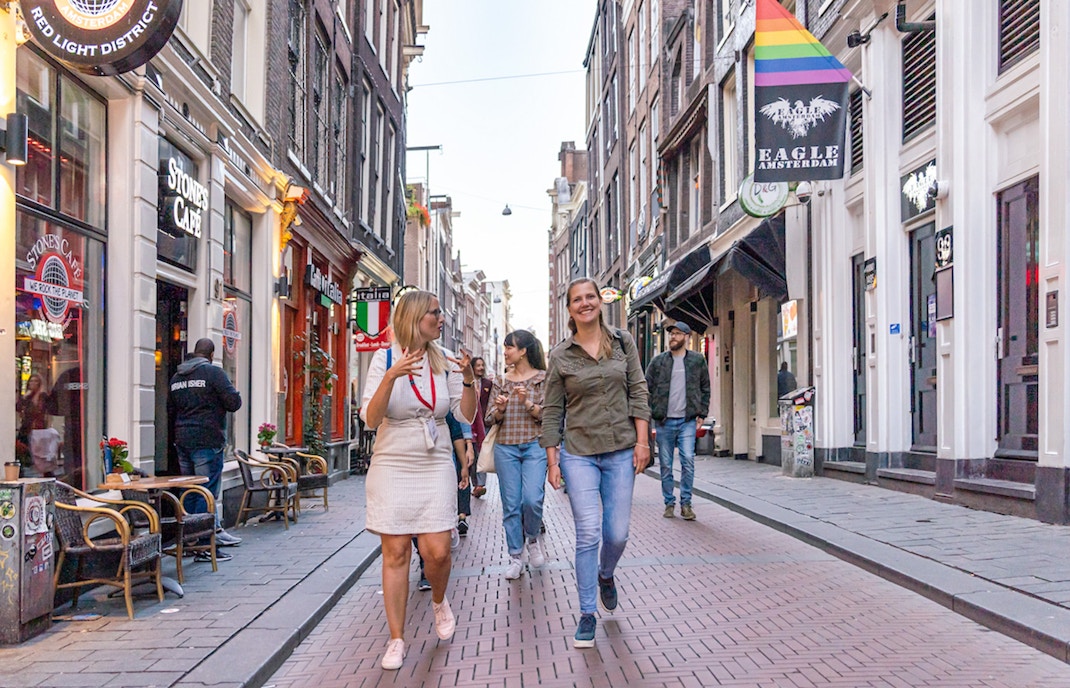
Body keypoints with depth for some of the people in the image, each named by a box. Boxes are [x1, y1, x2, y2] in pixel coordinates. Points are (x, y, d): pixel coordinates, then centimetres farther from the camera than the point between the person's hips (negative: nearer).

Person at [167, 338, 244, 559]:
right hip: (208, 441, -7)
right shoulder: (213, 372, -8)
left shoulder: (176, 376, 15)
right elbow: (234, 403, -13)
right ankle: (204, 547, -6)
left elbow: (170, 411, 21)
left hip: (182, 442, 8)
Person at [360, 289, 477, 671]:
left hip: (435, 466, 2)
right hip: (392, 465, -2)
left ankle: (439, 601, 28)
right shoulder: (385, 358, -5)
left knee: (437, 551, -4)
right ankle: (396, 640, 12)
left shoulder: (445, 360, 5)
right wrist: (391, 376, -25)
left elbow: (466, 416, 6)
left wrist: (468, 378, -11)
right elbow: (371, 419, -12)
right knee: (396, 553, 1)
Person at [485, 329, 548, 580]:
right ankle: (515, 556, 13)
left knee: (532, 499, -15)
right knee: (511, 504, 3)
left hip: (535, 446, -3)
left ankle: (532, 537, 15)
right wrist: (500, 409, -8)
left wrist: (527, 403, -16)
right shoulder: (501, 382, 12)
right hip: (506, 448, 3)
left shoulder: (543, 378, 2)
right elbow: (490, 419, 12)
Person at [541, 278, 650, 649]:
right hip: (579, 453, -1)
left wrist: (642, 441, -3)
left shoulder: (622, 341, 5)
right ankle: (587, 614, 8)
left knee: (617, 534, 4)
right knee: (588, 533, -7)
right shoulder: (560, 355, 1)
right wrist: (552, 461, 0)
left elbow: (638, 392, 5)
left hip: (621, 451, 2)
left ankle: (605, 576, 39)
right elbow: (552, 412, 3)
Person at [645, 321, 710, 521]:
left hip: (688, 421, -1)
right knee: (666, 465, 5)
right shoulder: (658, 361, 5)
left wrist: (702, 413, 5)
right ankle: (669, 503, 16)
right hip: (664, 421, 1)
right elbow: (647, 388, 6)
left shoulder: (697, 360, 7)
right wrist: (649, 413, -2)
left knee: (688, 461, -10)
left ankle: (686, 503, 2)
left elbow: (705, 389, 13)